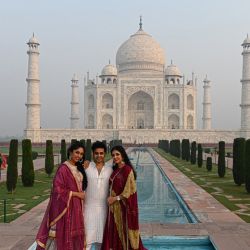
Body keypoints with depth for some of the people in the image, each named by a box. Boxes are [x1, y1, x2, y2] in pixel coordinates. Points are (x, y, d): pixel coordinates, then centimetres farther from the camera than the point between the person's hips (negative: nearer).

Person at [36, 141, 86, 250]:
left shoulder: (78, 168, 10)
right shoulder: (63, 168, -14)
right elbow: (58, 189, -19)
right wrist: (76, 194, -15)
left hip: (76, 207, 7)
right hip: (66, 206, -7)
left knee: (74, 235, 11)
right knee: (65, 234, -1)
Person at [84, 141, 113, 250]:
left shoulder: (110, 169, 5)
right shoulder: (86, 166, -2)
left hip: (104, 208, 3)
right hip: (89, 208, -3)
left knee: (101, 239, 14)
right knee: (87, 239, -4)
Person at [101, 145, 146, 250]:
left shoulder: (127, 170, -13)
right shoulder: (115, 170, 11)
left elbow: (129, 190, -15)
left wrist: (115, 198, -14)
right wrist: (111, 198, 2)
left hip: (124, 206, -7)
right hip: (114, 207, 7)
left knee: (124, 231, 0)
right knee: (115, 232, 10)